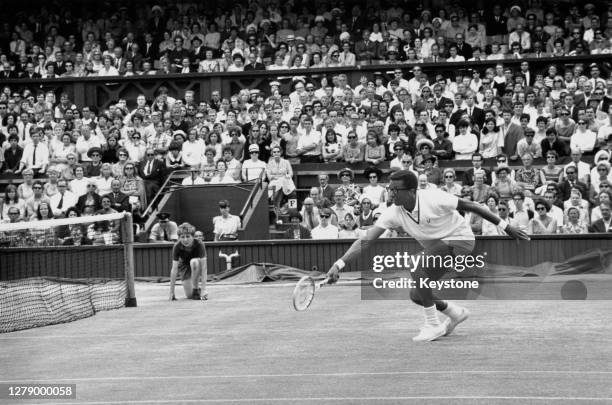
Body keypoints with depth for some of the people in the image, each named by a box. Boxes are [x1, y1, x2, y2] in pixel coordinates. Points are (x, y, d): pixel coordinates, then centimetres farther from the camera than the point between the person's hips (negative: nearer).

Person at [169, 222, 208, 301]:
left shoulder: (199, 245, -32)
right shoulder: (177, 247, -27)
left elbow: (204, 267, -34)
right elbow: (174, 270, -27)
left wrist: (204, 289, -41)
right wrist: (171, 292, -29)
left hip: (197, 265, -1)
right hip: (184, 266, 1)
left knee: (194, 261, -38)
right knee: (189, 295, -15)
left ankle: (196, 289, -20)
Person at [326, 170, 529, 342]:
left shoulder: (433, 199, -26)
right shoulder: (394, 213, -12)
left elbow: (469, 206, -16)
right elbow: (366, 240, -14)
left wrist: (505, 226, -13)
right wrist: (339, 264, -25)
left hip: (460, 239, -7)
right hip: (436, 248, 7)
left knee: (417, 270, -27)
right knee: (416, 296, -2)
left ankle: (433, 325, -13)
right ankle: (455, 312, 26)